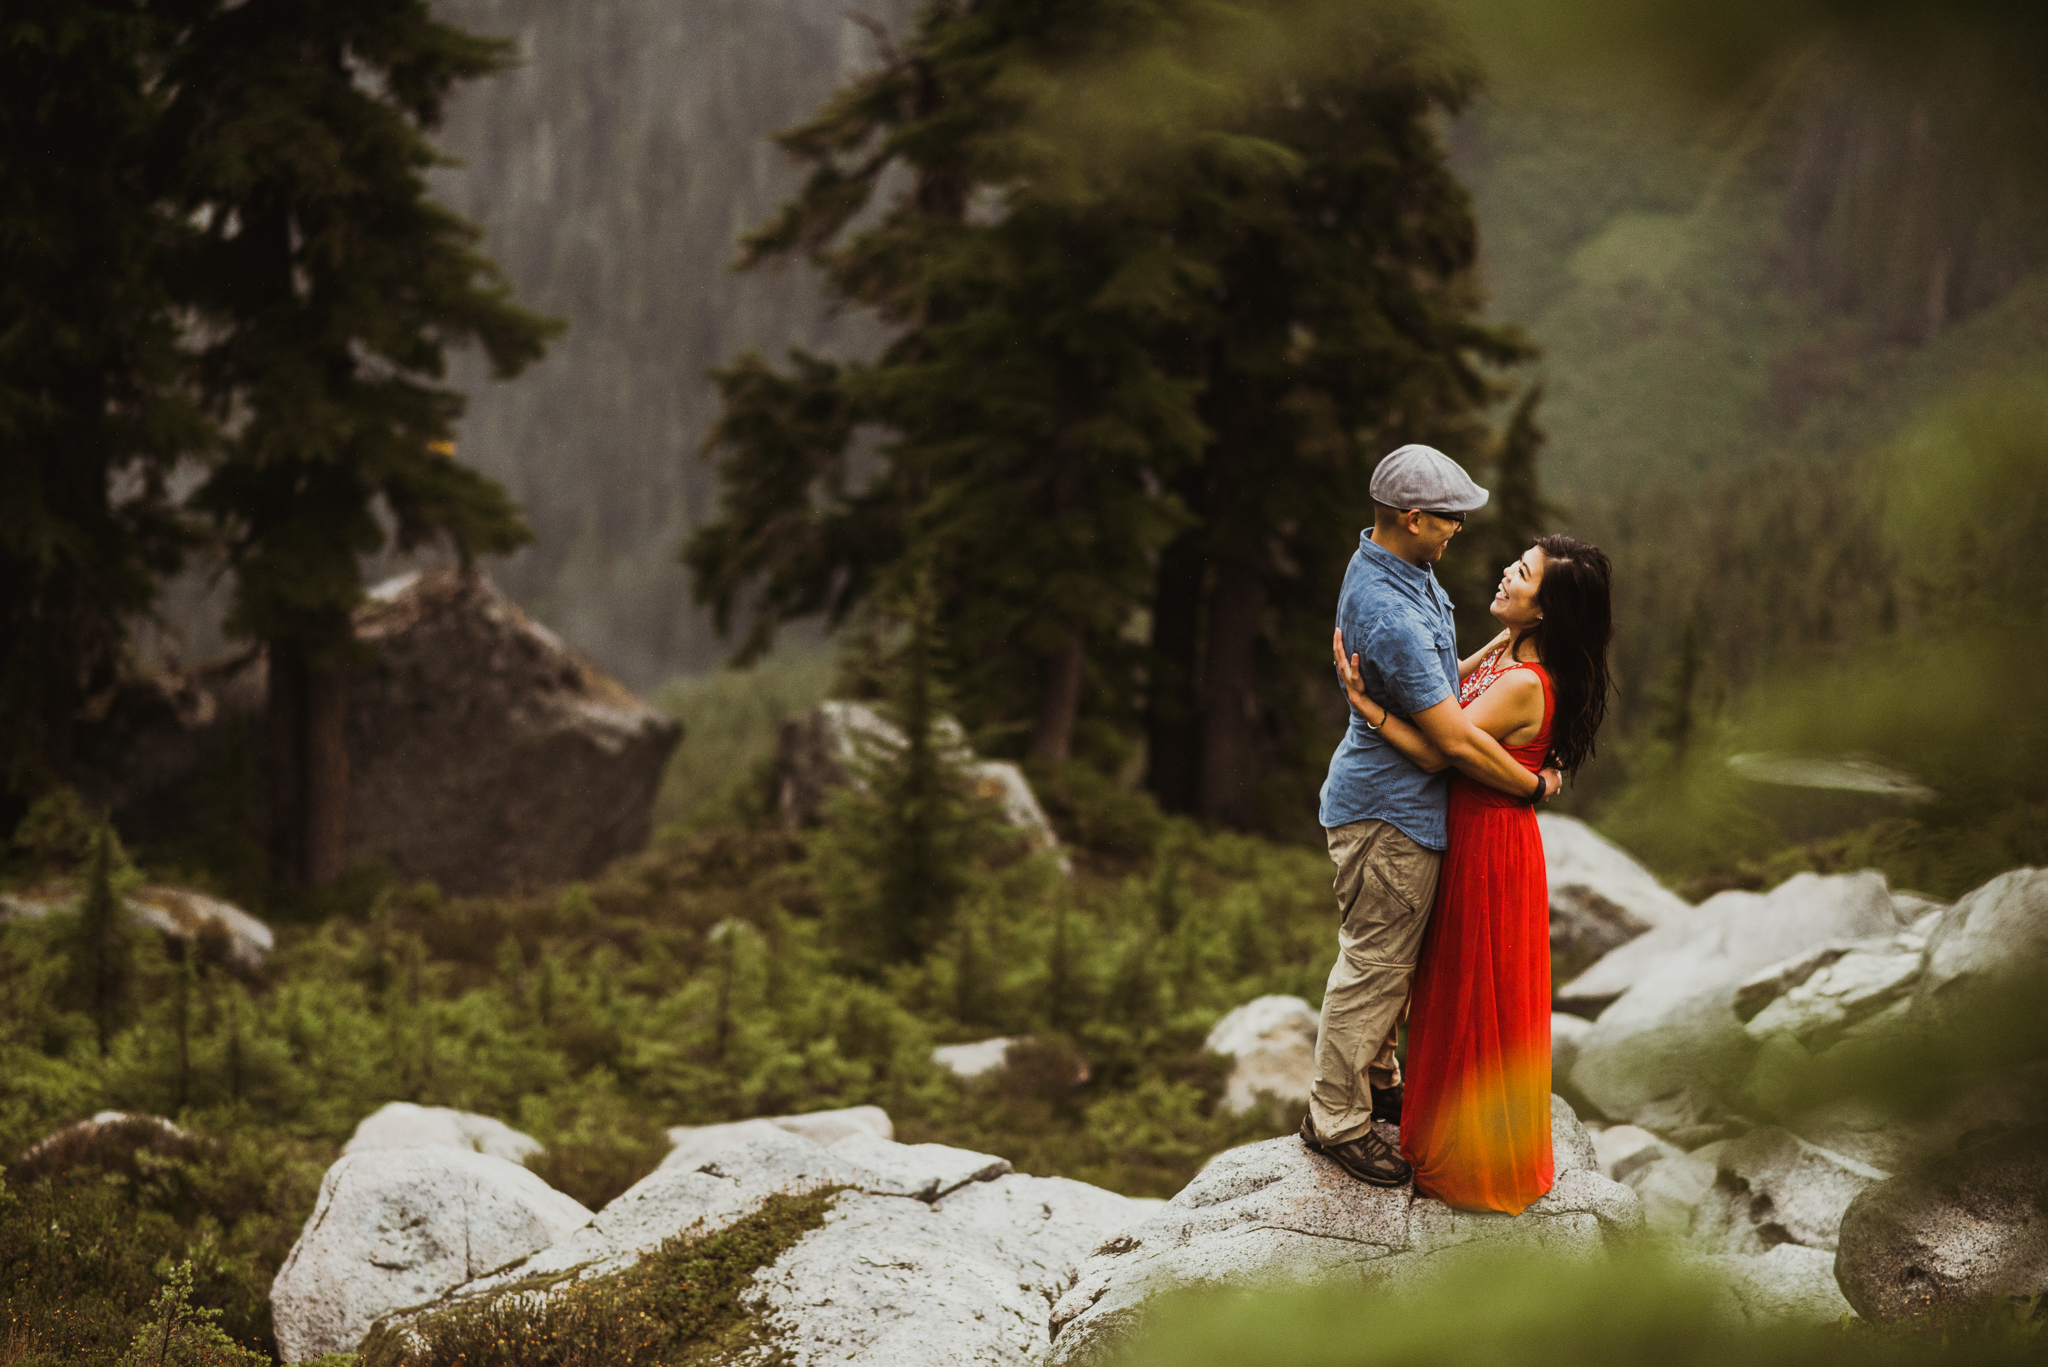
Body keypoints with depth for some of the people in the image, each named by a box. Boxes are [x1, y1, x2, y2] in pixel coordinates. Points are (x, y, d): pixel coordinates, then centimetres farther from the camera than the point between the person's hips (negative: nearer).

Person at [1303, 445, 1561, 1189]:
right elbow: (1457, 740, -28)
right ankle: (1336, 1119, 17)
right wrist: (1534, 785, -14)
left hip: (1403, 800, 10)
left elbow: (1433, 678, 19)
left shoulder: (1395, 564, 1)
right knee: (1373, 967, 4)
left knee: (1394, 959, 24)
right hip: (1387, 813, -10)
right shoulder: (1388, 613, -32)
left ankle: (1377, 1077, 41)